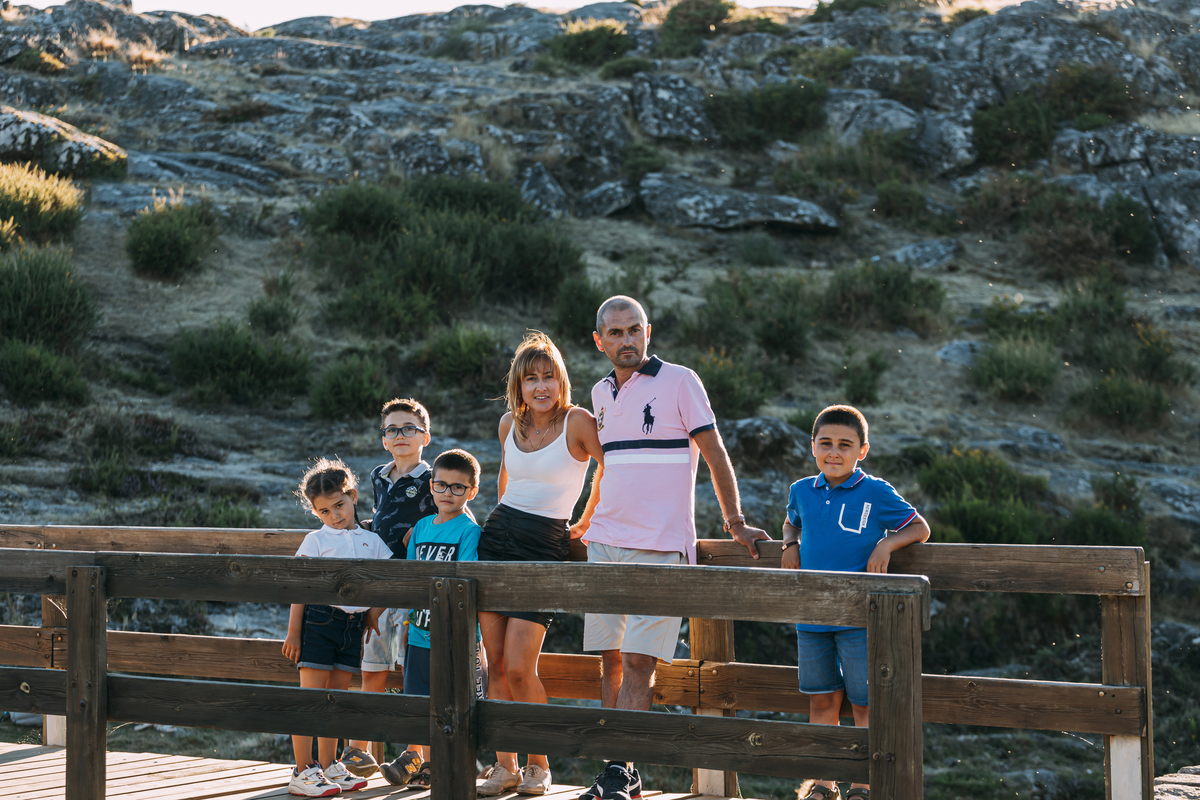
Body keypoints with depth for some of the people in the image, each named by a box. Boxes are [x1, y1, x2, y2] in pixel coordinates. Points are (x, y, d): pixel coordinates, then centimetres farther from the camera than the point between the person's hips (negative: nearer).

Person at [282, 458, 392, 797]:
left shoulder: (371, 541, 12)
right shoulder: (315, 541, 0)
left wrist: (375, 610, 6)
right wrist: (293, 632, -6)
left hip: (353, 625, 5)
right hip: (319, 620, -4)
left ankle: (327, 766, 21)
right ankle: (302, 772, -4)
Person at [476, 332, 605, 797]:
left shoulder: (577, 421, -8)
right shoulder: (509, 424, 9)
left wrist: (585, 524, 0)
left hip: (545, 548, -5)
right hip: (497, 539, 5)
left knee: (518, 668, -11)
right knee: (495, 664, 2)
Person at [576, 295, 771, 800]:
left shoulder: (679, 381, -3)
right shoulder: (601, 393, 14)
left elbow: (714, 452, -3)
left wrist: (735, 522, -6)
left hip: (659, 547, -6)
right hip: (605, 543, 6)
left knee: (638, 660, -11)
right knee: (610, 657, 6)